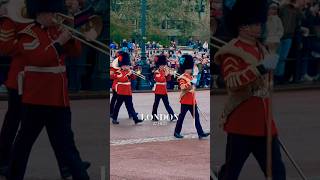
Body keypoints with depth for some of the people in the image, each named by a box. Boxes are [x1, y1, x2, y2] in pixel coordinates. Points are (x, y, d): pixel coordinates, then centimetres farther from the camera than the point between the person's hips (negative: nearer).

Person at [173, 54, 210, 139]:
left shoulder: (191, 77, 15)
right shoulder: (182, 78, -12)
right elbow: (183, 87, -29)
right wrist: (191, 82, -34)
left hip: (192, 101, 8)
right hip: (185, 101, -8)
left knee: (196, 116, 4)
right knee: (182, 116, 1)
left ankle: (200, 133, 4)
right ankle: (177, 132, 11)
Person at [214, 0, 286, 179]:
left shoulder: (261, 49, 13)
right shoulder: (232, 52, -11)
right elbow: (232, 82, -27)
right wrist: (262, 67, -33)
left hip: (264, 123, 7)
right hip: (241, 124, -7)